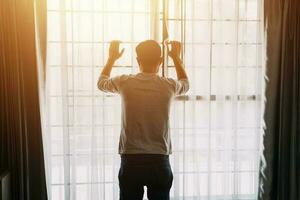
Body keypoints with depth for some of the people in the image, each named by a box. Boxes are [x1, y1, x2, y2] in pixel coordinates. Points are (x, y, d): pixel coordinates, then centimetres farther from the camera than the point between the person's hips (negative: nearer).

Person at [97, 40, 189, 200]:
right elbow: (185, 84, 22)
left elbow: (101, 82, 17)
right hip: (160, 162, 1)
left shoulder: (124, 83, -7)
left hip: (131, 161, 0)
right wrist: (176, 57, 31)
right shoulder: (169, 86, -5)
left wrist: (112, 58, 30)